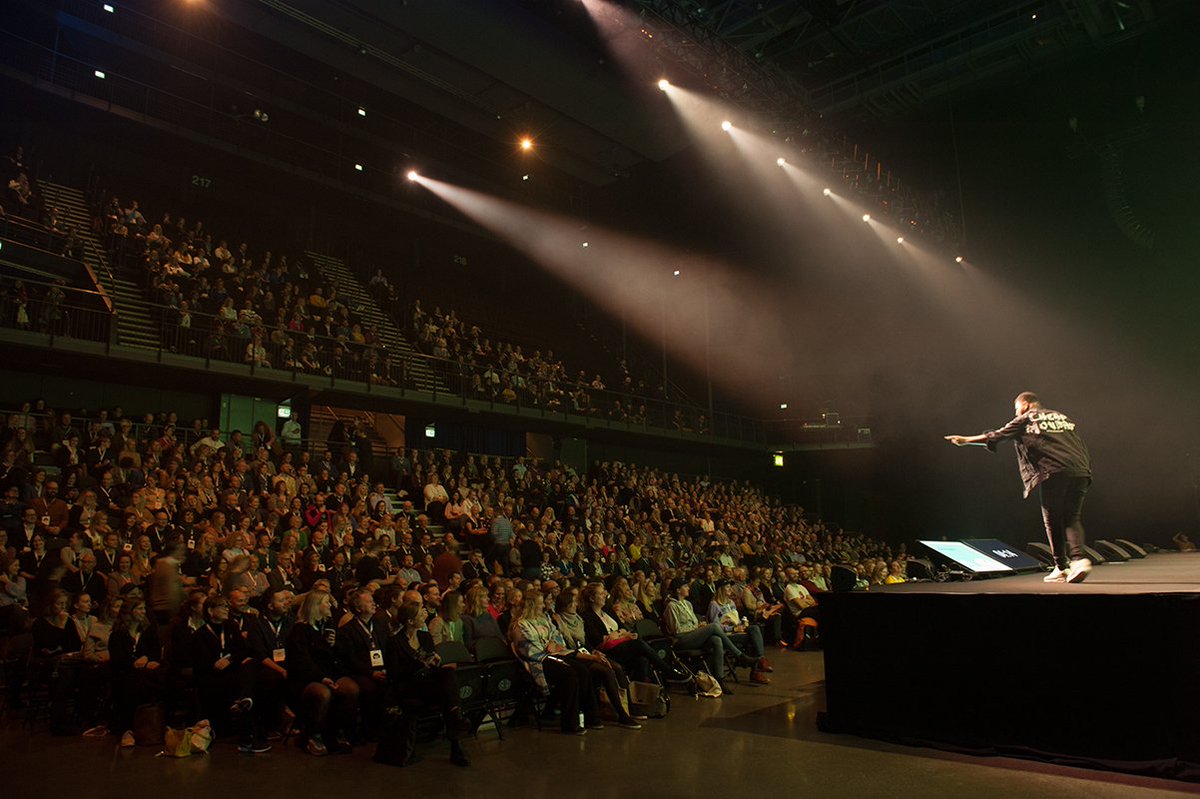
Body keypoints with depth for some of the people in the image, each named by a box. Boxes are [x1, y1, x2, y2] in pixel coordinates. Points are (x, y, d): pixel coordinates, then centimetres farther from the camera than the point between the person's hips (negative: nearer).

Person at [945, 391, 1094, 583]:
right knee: (1072, 518, 7)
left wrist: (965, 440, 21)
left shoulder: (1025, 420, 10)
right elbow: (1083, 448, 19)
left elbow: (995, 437, 13)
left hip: (1053, 474, -5)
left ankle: (1061, 567, 6)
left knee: (1053, 521, 4)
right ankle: (1079, 559, -13)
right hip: (1081, 472, 5)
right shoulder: (1063, 418, 24)